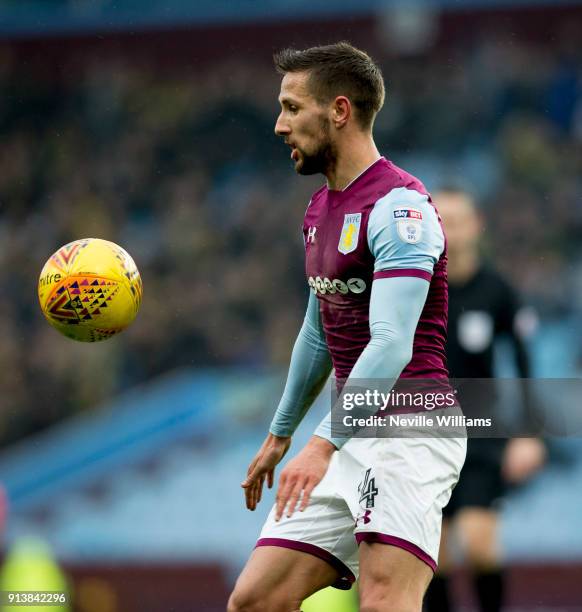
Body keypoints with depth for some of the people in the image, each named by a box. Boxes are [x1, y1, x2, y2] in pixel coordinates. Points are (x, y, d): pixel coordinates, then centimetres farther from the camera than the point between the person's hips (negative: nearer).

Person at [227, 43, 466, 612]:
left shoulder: (399, 205, -13)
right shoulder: (319, 208, 17)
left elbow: (392, 346, -23)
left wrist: (324, 443, -30)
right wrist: (279, 434, 36)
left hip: (409, 429, -9)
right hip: (349, 438, 9)